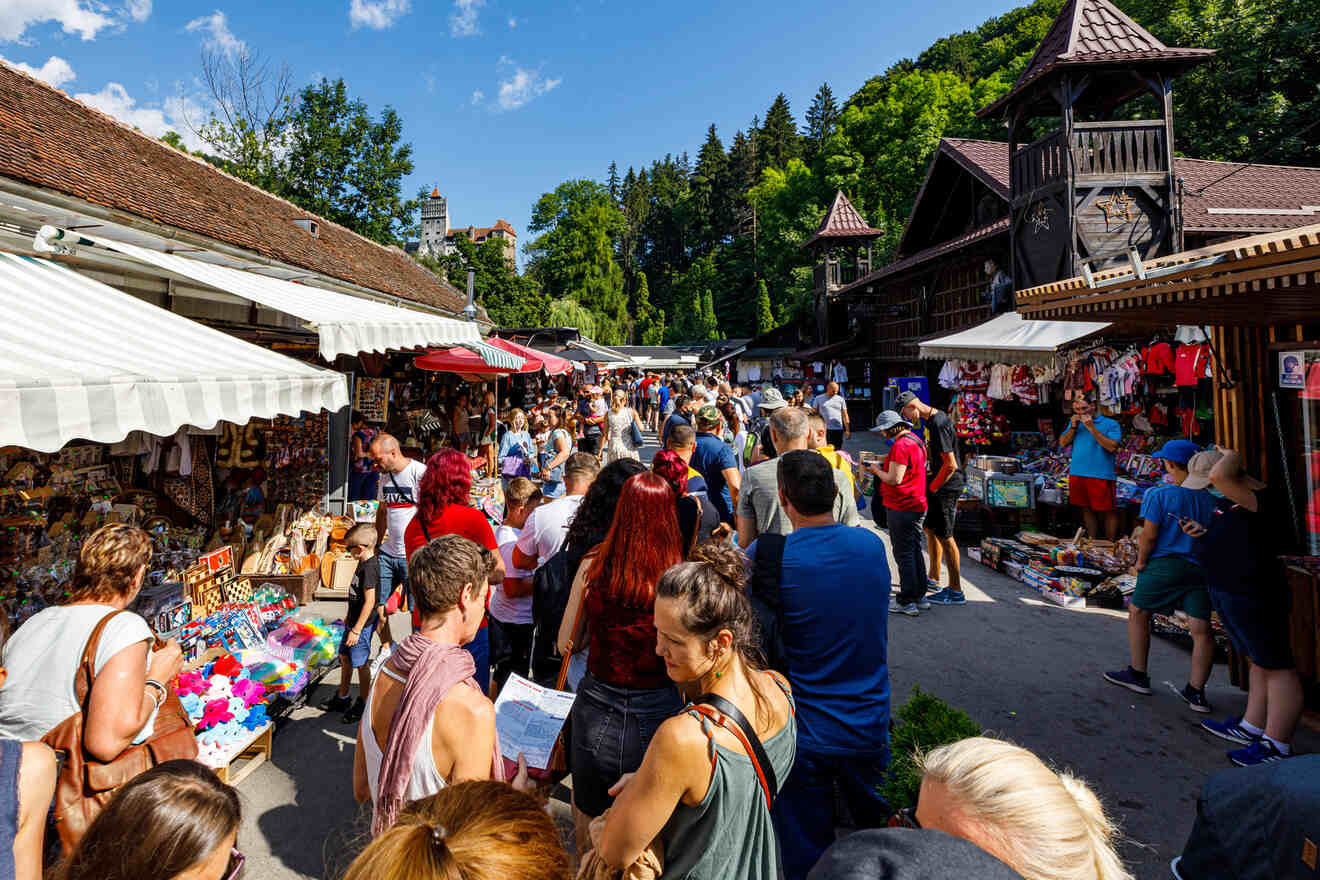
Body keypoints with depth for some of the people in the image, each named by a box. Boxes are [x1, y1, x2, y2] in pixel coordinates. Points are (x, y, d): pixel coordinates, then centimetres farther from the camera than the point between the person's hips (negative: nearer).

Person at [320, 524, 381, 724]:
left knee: (361, 663, 3)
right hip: (355, 621, 10)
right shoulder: (363, 564, 6)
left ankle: (362, 704, 19)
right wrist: (349, 616, 26)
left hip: (363, 624, -10)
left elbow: (370, 601, -26)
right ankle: (342, 698, 37)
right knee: (344, 657, 21)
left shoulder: (369, 568, -25)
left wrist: (356, 629, -23)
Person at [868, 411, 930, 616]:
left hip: (901, 508, -10)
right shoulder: (916, 441, 13)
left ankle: (906, 602, 4)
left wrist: (877, 470, -6)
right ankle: (919, 596, 26)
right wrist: (886, 465, 14)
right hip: (917, 506, 10)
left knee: (903, 554, -2)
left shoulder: (900, 445, -19)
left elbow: (894, 479, -22)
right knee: (915, 551, 17)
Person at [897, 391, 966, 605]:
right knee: (930, 529, 19)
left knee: (945, 537, -4)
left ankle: (956, 591, 5)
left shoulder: (939, 425, -21)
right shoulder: (930, 420, 10)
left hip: (945, 487, -10)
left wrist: (932, 489, -15)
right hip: (936, 485, 10)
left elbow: (950, 465, -23)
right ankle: (933, 579, 32)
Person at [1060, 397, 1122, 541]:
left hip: (1101, 475, -5)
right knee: (1087, 509, 12)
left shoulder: (1110, 424, -2)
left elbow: (1112, 447, -15)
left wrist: (1091, 428, -16)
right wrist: (1073, 427, -4)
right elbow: (1063, 444, 9)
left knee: (1109, 511, 0)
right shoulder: (1074, 423, 15)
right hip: (1077, 474, 5)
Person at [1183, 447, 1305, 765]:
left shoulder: (1257, 497, -20)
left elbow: (1220, 476, -39)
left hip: (1253, 597, -10)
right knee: (1257, 662, 19)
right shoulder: (1228, 499, 11)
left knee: (1276, 667, -1)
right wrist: (1202, 532, 4)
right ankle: (1251, 728, 31)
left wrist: (1232, 456, -18)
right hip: (1227, 593, 11)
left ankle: (1276, 746, 5)